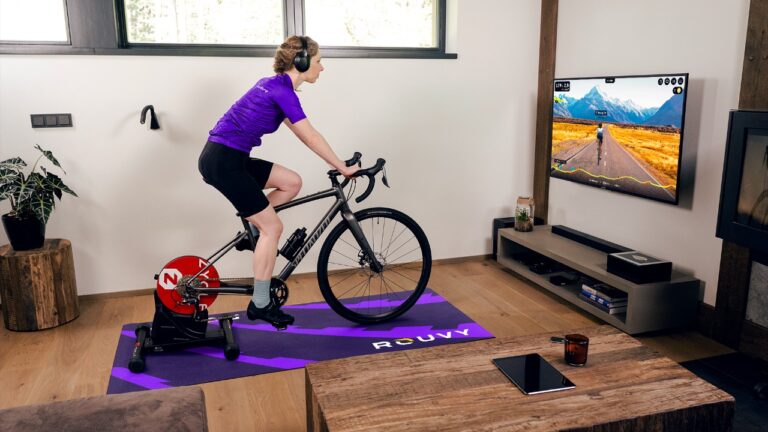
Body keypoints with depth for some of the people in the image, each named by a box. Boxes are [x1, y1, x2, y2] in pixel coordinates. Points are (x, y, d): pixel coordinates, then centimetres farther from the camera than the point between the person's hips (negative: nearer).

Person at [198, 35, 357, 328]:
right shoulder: (282, 89, -15)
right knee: (272, 227, -3)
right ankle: (260, 304, 7)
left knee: (292, 182, 9)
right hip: (223, 162, -9)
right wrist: (343, 168, -4)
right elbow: (311, 137, -14)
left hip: (228, 158, 9)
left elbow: (303, 135, 18)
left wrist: (336, 164, 18)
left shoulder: (276, 85, 14)